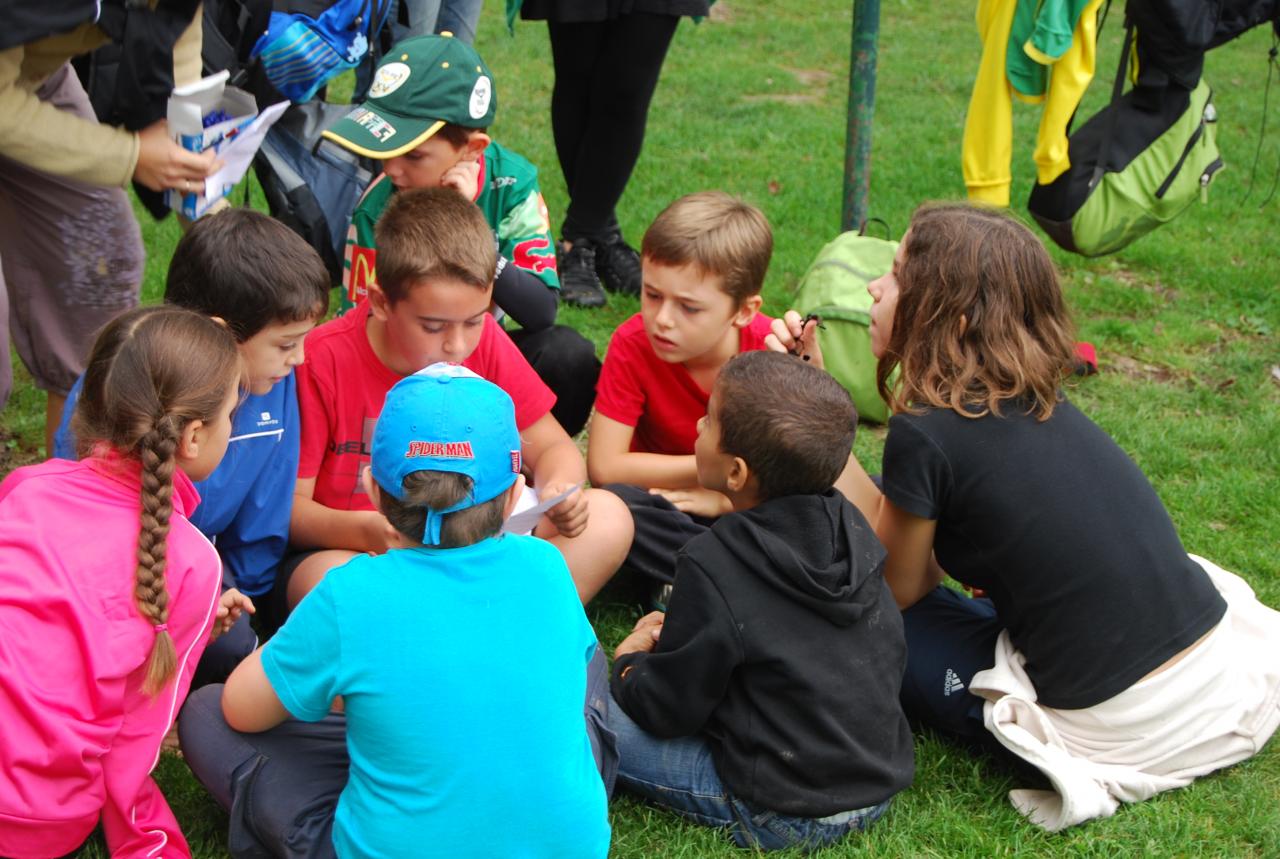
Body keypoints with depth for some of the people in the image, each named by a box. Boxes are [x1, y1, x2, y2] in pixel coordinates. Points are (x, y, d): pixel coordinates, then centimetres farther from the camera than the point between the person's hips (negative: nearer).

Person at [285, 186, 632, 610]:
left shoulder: (485, 341, -3)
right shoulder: (325, 360, -16)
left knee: (607, 518, -14)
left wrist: (559, 489, -20)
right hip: (346, 550, -4)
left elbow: (552, 447, 5)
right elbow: (288, 503, -15)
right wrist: (367, 531, -35)